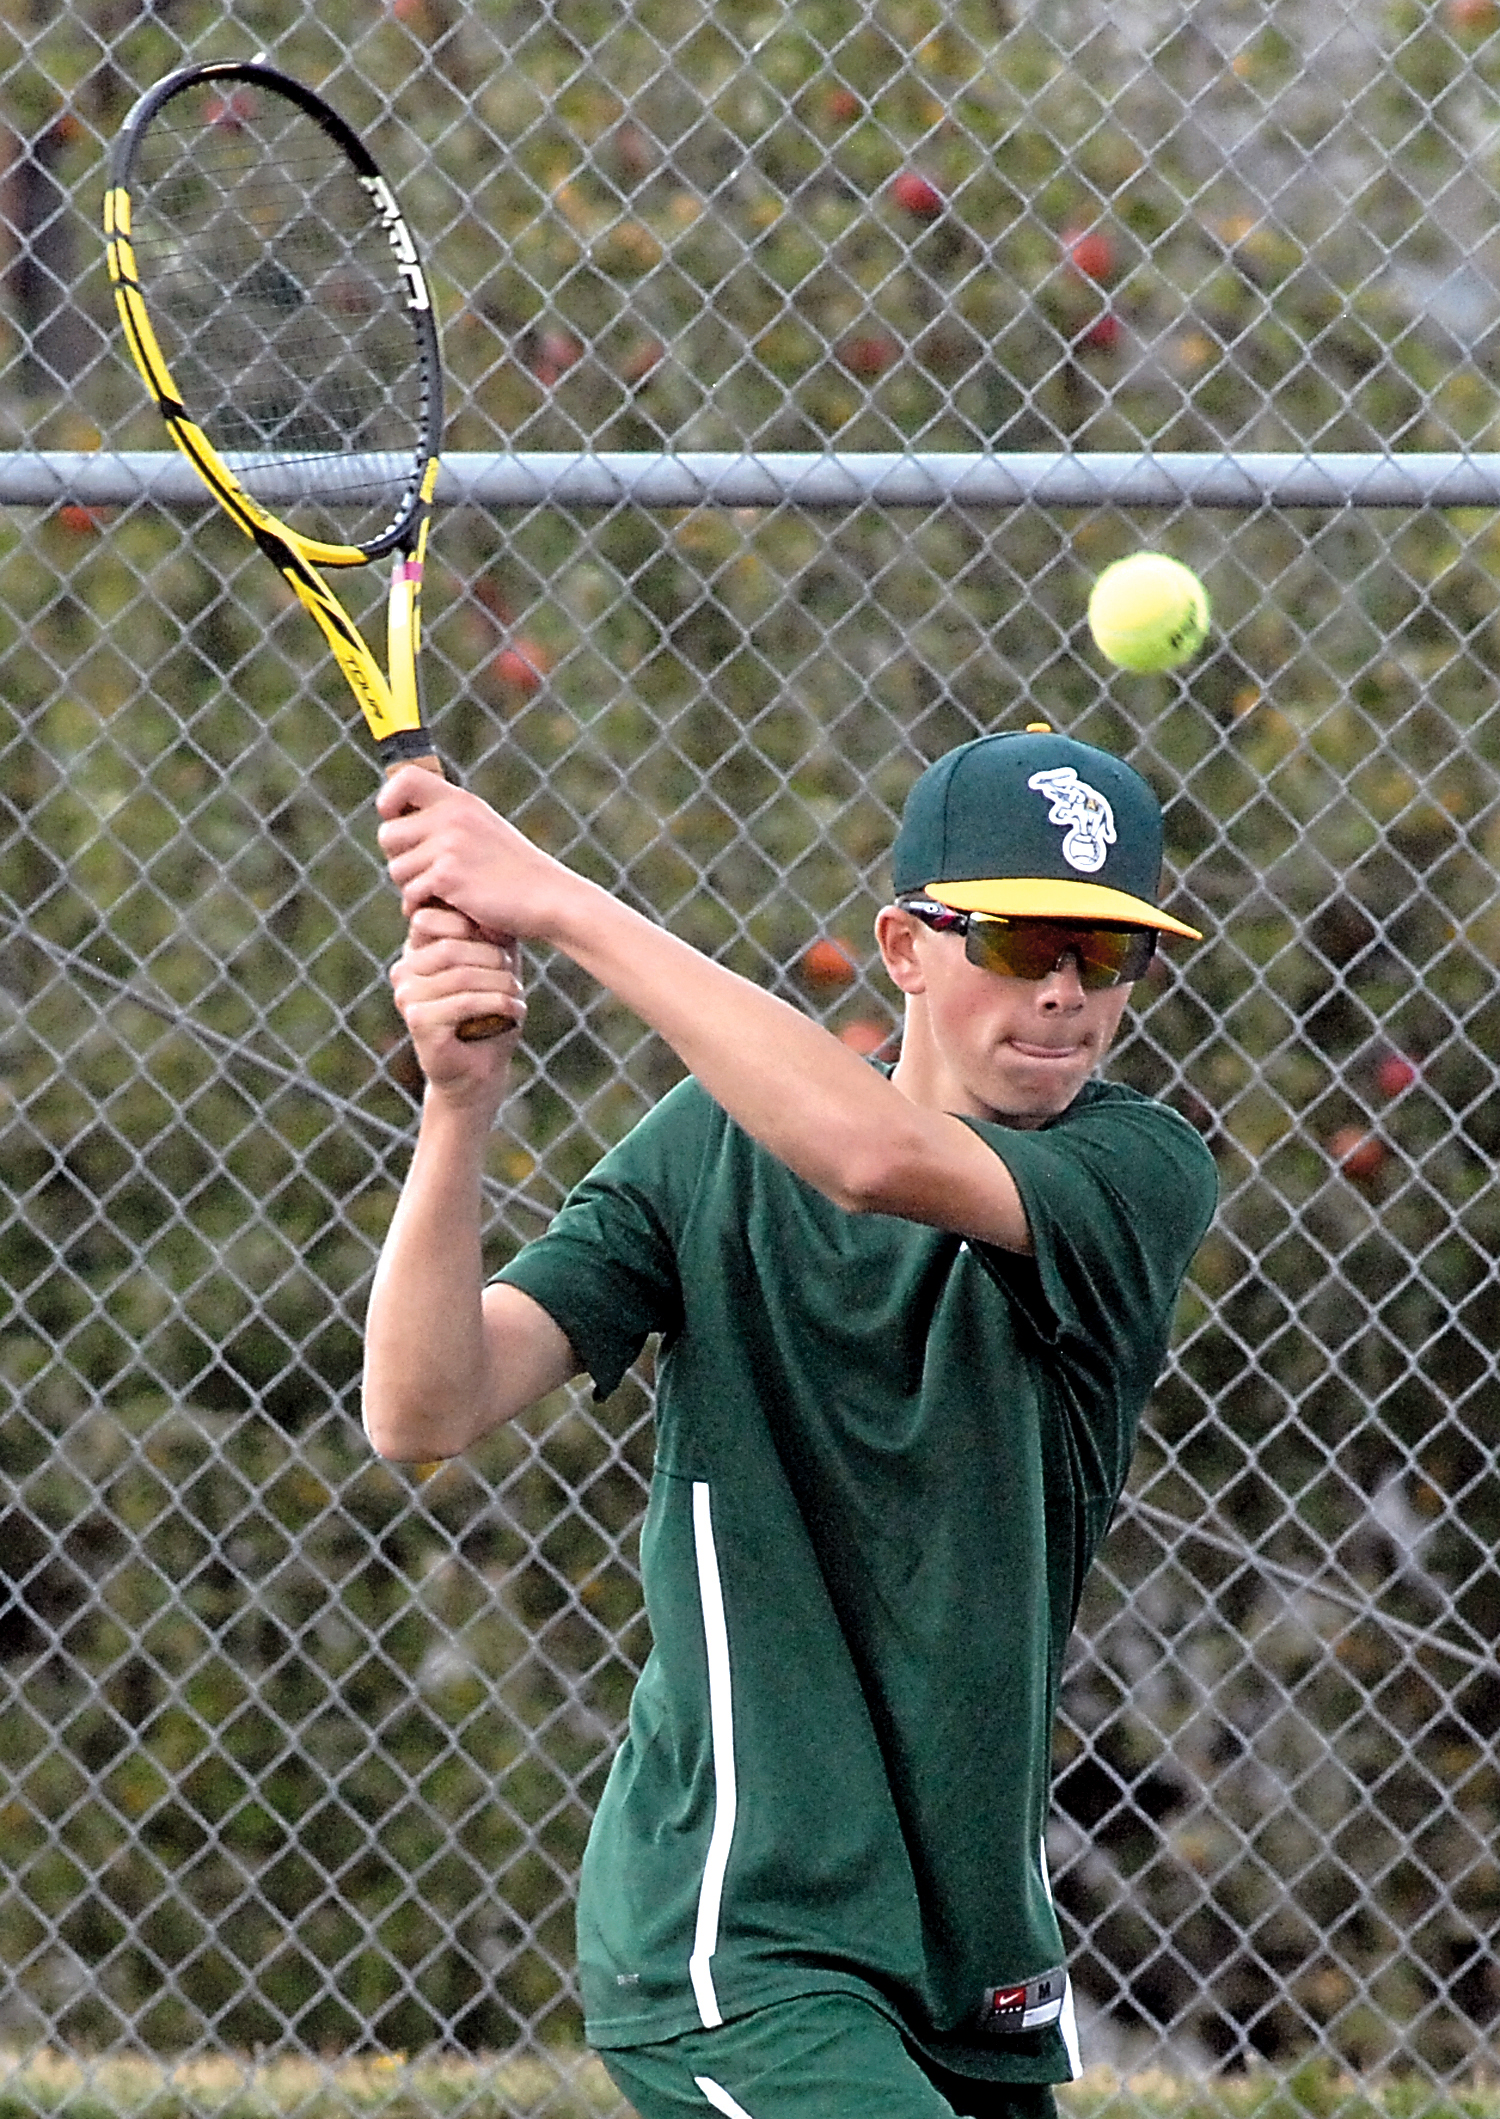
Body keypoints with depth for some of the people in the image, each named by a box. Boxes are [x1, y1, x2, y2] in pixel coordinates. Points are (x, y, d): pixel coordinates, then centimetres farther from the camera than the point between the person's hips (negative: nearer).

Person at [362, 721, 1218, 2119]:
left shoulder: (1144, 1177, -5)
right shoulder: (712, 1147, 0)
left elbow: (878, 1157, -26)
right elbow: (425, 1413, -8)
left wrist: (564, 905, -27)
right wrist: (460, 1110, -24)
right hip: (734, 1941, -3)